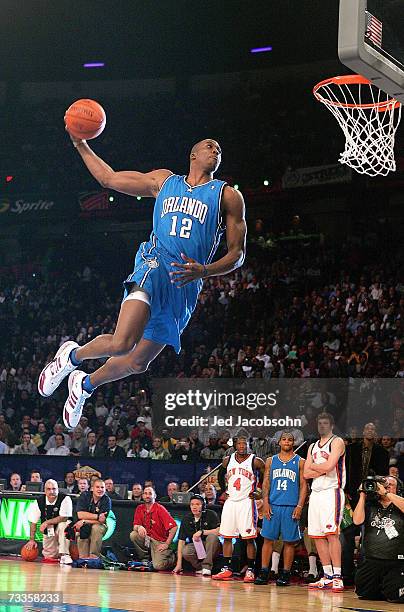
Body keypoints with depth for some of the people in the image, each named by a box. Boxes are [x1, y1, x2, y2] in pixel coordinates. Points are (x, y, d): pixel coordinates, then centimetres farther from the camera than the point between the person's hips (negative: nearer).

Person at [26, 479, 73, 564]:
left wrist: (47, 522, -24)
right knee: (49, 556, -4)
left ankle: (64, 554, -30)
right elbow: (33, 522, -1)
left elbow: (64, 518, -25)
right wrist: (32, 540, -4)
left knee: (63, 524, -36)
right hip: (48, 531, 4)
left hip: (61, 529, -3)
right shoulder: (39, 502, -7)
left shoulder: (65, 499, -18)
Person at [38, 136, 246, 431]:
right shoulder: (164, 180, 16)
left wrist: (203, 271, -11)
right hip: (155, 265, -2)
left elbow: (238, 253, 7)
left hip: (186, 286, 2)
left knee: (138, 362, 8)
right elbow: (108, 177, 26)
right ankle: (72, 356, 3)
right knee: (122, 343, -27)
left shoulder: (228, 196, 12)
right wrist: (81, 144, 21)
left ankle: (86, 383, 36)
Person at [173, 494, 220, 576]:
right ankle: (199, 567, -4)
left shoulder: (210, 515, -7)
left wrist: (202, 532, -24)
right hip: (195, 546, 2)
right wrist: (179, 564, -9)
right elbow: (181, 540, -3)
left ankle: (206, 566, -26)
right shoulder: (187, 518, 0)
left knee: (212, 536, -32)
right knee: (185, 552, -31)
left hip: (210, 546, -1)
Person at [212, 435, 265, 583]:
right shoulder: (227, 460, 7)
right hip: (230, 501, 5)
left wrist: (259, 493, -6)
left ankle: (250, 571, 0)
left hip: (247, 502, -4)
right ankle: (226, 570, 10)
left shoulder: (256, 462, -6)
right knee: (227, 537, 5)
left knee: (249, 538, -5)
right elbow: (220, 475, 24)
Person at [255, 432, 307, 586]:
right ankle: (264, 572, 4)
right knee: (268, 539, 1)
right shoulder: (271, 461, 12)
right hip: (273, 505, 2)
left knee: (289, 541, 1)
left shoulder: (300, 462, 6)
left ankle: (285, 574, 6)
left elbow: (303, 486, 3)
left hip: (291, 507, -2)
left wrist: (300, 506, -8)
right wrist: (265, 503, -3)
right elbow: (266, 483, 10)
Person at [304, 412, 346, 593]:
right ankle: (327, 576, 11)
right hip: (316, 493, 8)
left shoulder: (337, 442, -3)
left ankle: (337, 577, -16)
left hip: (332, 492, -8)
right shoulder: (313, 447, 19)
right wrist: (322, 468, -7)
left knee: (332, 533, -15)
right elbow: (307, 473, 9)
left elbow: (329, 466, -17)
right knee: (317, 536, 5)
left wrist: (313, 466, 0)